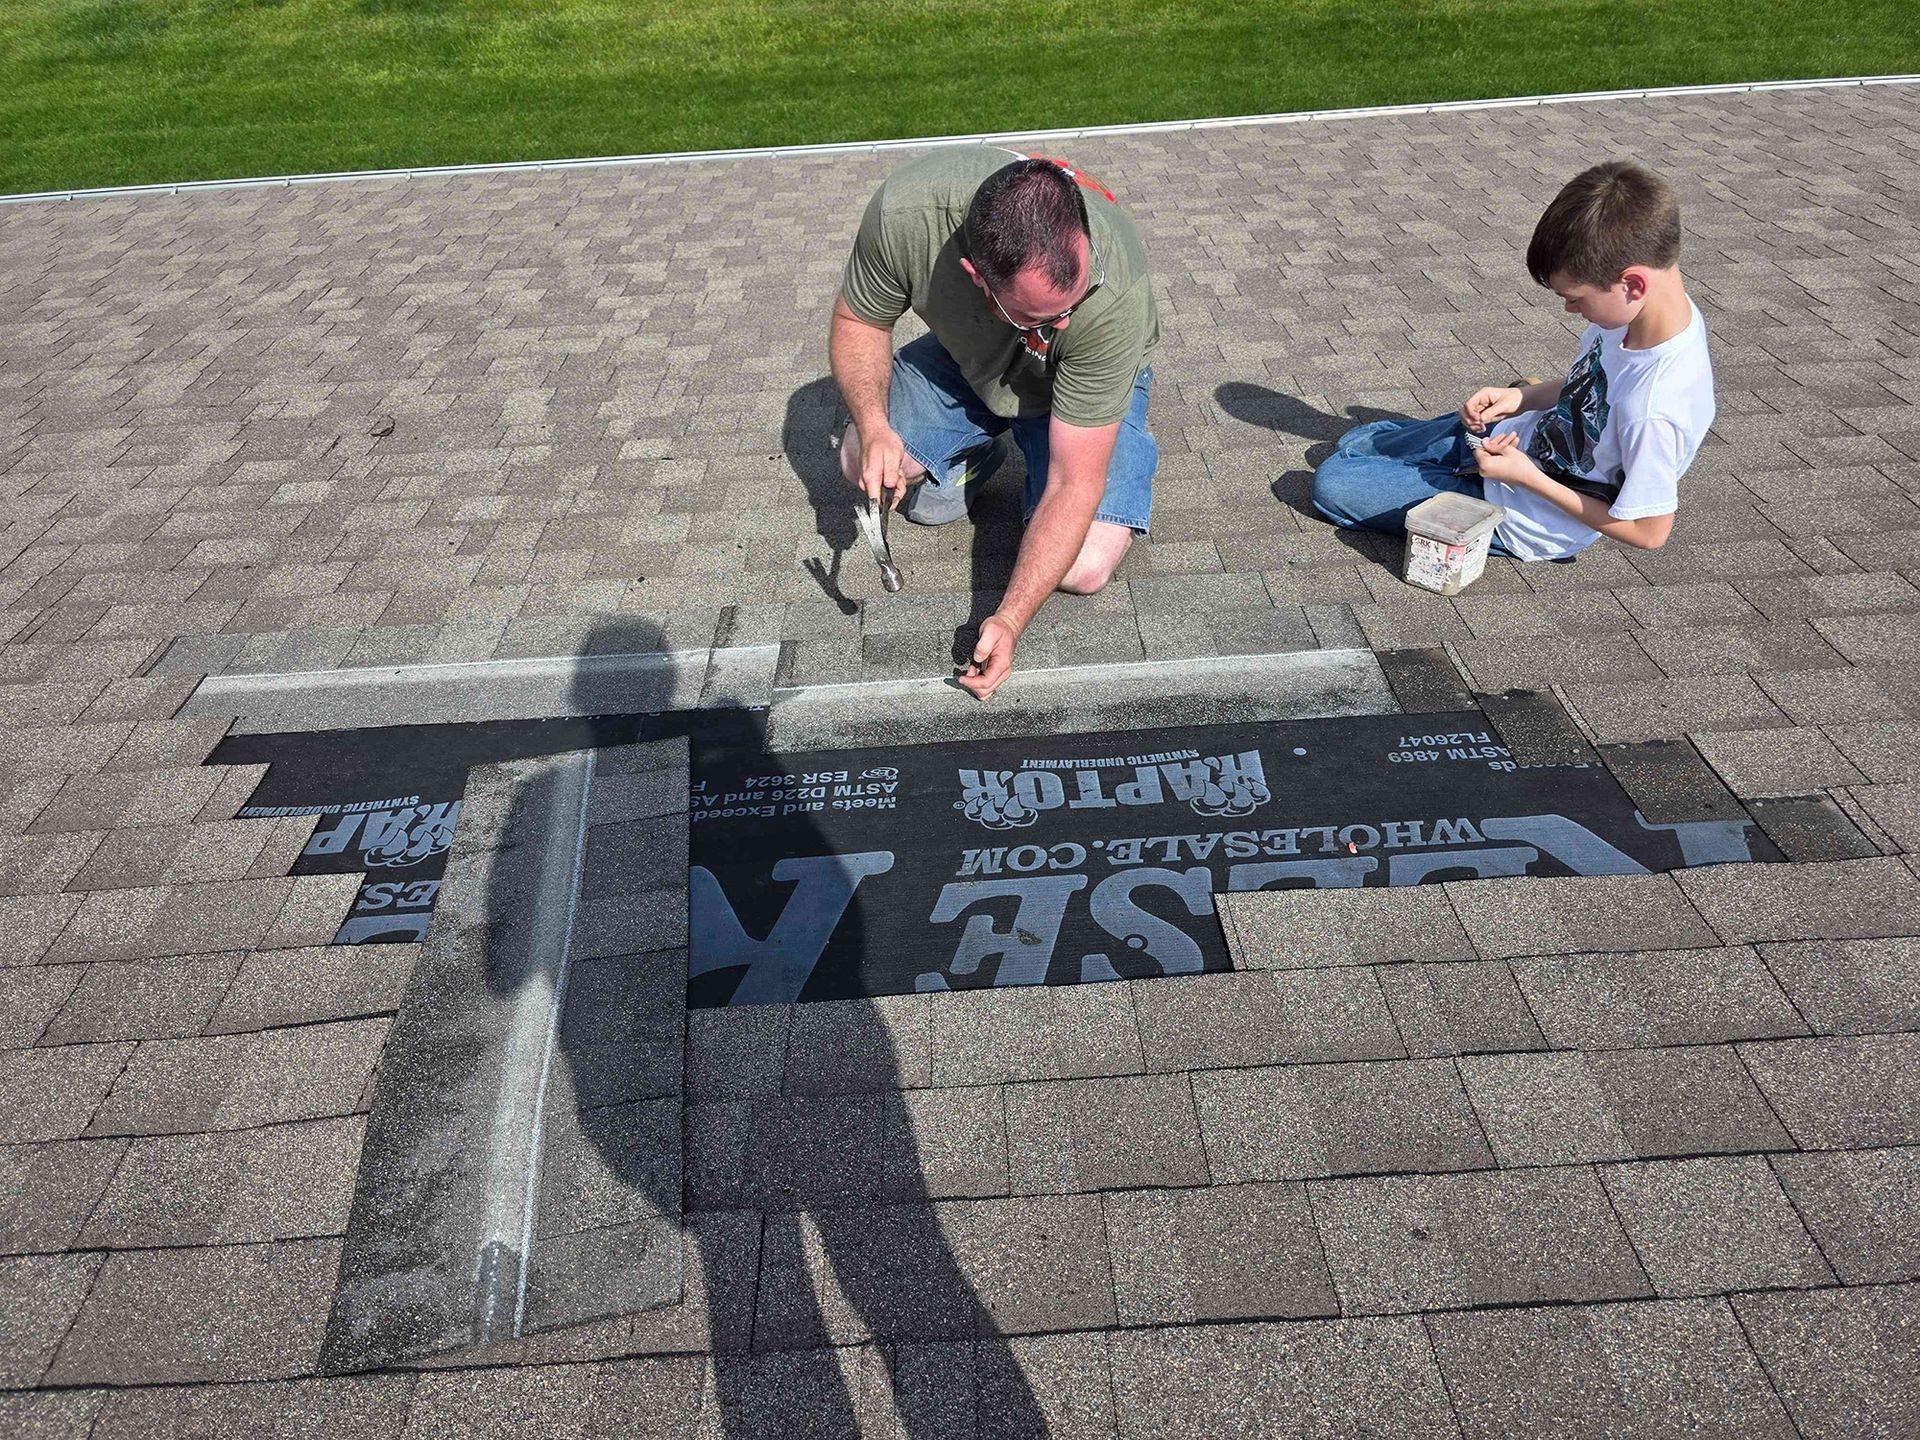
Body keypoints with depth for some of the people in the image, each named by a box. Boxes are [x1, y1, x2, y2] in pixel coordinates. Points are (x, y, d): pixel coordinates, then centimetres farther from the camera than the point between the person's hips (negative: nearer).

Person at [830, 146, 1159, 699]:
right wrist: (873, 426, -33)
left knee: (1082, 568, -21)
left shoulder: (1115, 295, -42)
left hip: (1083, 377, -3)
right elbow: (858, 320, -15)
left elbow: (1073, 485, -37)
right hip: (966, 357, 3)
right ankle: (973, 454, 18)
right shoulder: (902, 212, -36)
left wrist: (1009, 619, -42)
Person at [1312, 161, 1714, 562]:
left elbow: (1650, 531, -25)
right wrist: (1521, 397, -9)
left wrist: (1528, 478, -23)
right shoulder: (1643, 307, -12)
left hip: (1526, 519, -8)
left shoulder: (1654, 412, -38)